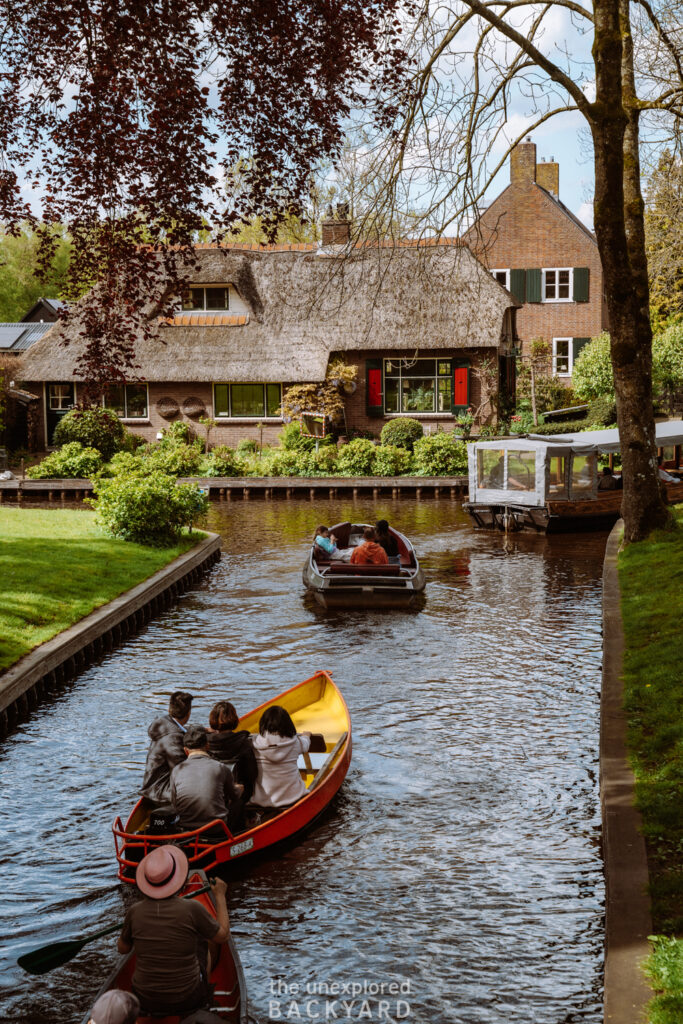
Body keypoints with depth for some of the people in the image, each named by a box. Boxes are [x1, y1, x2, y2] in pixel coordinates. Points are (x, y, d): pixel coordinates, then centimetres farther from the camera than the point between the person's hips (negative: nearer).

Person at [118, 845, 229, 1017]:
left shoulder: (135, 912, -13)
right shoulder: (192, 909, -20)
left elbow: (123, 949, 6)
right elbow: (223, 935, -3)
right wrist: (220, 896, 10)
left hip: (146, 1002, 2)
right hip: (188, 1001, -2)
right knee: (209, 940, 24)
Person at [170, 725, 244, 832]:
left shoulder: (176, 771, -2)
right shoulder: (220, 768, -7)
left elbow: (175, 807, 5)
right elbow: (234, 796, 12)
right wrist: (240, 789, 38)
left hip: (188, 831, 3)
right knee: (238, 802, 26)